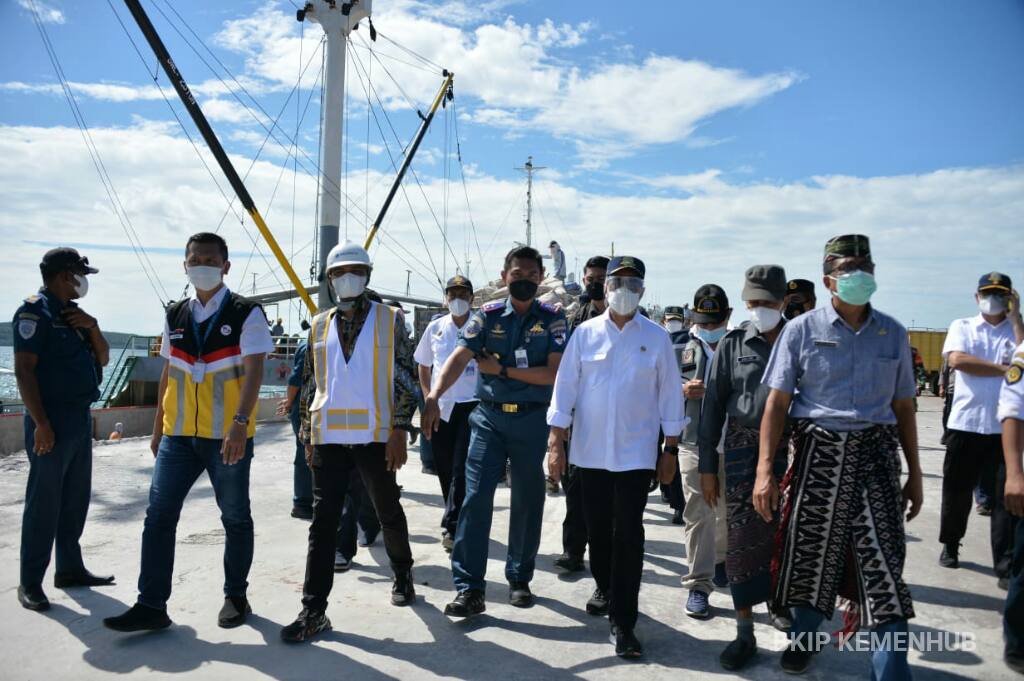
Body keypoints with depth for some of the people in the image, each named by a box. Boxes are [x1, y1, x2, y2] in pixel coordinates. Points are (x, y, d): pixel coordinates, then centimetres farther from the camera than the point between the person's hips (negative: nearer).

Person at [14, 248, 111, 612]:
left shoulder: (75, 314, 15)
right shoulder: (34, 311, -10)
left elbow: (103, 359, 17)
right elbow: (24, 370, -16)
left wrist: (92, 327, -2)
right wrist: (41, 424, -22)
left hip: (81, 418, 9)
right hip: (52, 421, -9)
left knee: (76, 499, 14)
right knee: (44, 503, -4)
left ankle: (70, 569, 24)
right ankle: (30, 583, 5)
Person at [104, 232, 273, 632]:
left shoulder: (246, 314, -6)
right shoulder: (175, 316, 11)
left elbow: (254, 371, -15)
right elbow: (168, 374, 16)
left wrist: (240, 424, -26)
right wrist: (158, 428, 15)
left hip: (228, 437, -4)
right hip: (179, 435, 5)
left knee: (235, 518, 8)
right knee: (158, 516, 2)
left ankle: (236, 596, 23)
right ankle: (151, 605, 11)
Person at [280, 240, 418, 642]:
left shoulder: (390, 320, 1)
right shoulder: (319, 325, 11)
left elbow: (405, 379, -2)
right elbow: (310, 385, 15)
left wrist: (400, 431, -9)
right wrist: (308, 436, 11)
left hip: (375, 436, -2)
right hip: (329, 438, 2)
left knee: (388, 511, 13)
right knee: (323, 522, 1)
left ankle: (402, 575, 37)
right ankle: (314, 609, 6)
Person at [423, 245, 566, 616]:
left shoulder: (552, 318, -1)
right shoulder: (487, 315, 0)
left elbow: (553, 374, -9)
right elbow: (459, 357, -13)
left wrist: (503, 369, -12)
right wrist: (433, 397, -28)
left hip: (531, 420, 0)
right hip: (489, 417, 0)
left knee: (528, 501, 10)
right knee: (476, 497, -6)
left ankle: (520, 579, 27)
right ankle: (469, 588, -1)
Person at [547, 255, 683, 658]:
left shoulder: (656, 338, -1)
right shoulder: (585, 333, 0)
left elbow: (670, 394, 3)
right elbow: (565, 388, -1)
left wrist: (671, 449, 2)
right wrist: (556, 443, -5)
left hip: (637, 451, -2)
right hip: (591, 450, 2)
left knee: (628, 533, -3)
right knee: (597, 528, 15)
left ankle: (622, 622, 6)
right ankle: (605, 589, 40)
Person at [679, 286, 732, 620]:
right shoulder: (686, 351, 4)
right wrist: (682, 391, -13)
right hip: (694, 444, 0)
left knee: (727, 511, 17)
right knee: (697, 514, 1)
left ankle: (720, 559, 42)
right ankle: (698, 585, 8)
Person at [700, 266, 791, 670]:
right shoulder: (733, 344, 2)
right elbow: (714, 404, 3)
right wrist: (707, 465, 1)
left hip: (789, 449, 1)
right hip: (742, 449, -1)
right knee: (744, 536, 0)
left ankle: (778, 601, 39)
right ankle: (744, 633, 9)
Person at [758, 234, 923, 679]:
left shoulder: (892, 334, 8)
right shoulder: (802, 330, -1)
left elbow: (903, 407, 13)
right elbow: (777, 402, -4)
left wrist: (914, 473, 12)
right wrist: (765, 469, -12)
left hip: (875, 454, 2)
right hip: (819, 453, -1)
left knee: (883, 561, -3)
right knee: (810, 553, 9)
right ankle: (803, 639, 33)